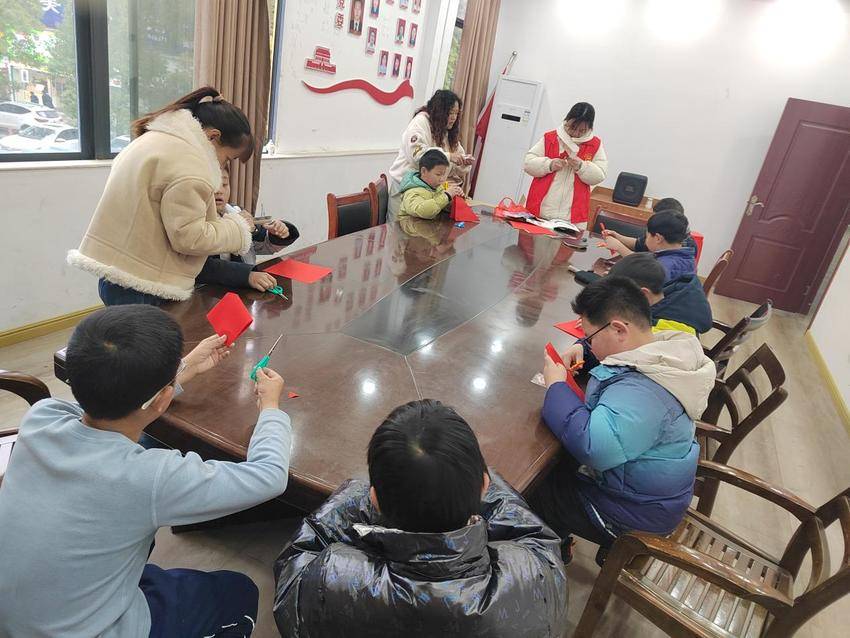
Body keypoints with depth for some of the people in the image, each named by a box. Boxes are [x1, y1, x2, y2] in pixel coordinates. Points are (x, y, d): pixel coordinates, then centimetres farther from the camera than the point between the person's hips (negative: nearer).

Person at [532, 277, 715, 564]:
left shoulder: (642, 390, -37)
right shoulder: (664, 350, -5)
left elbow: (591, 448, -46)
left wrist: (557, 386, -32)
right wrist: (582, 350, -7)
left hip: (635, 512, -9)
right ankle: (559, 533, 34)